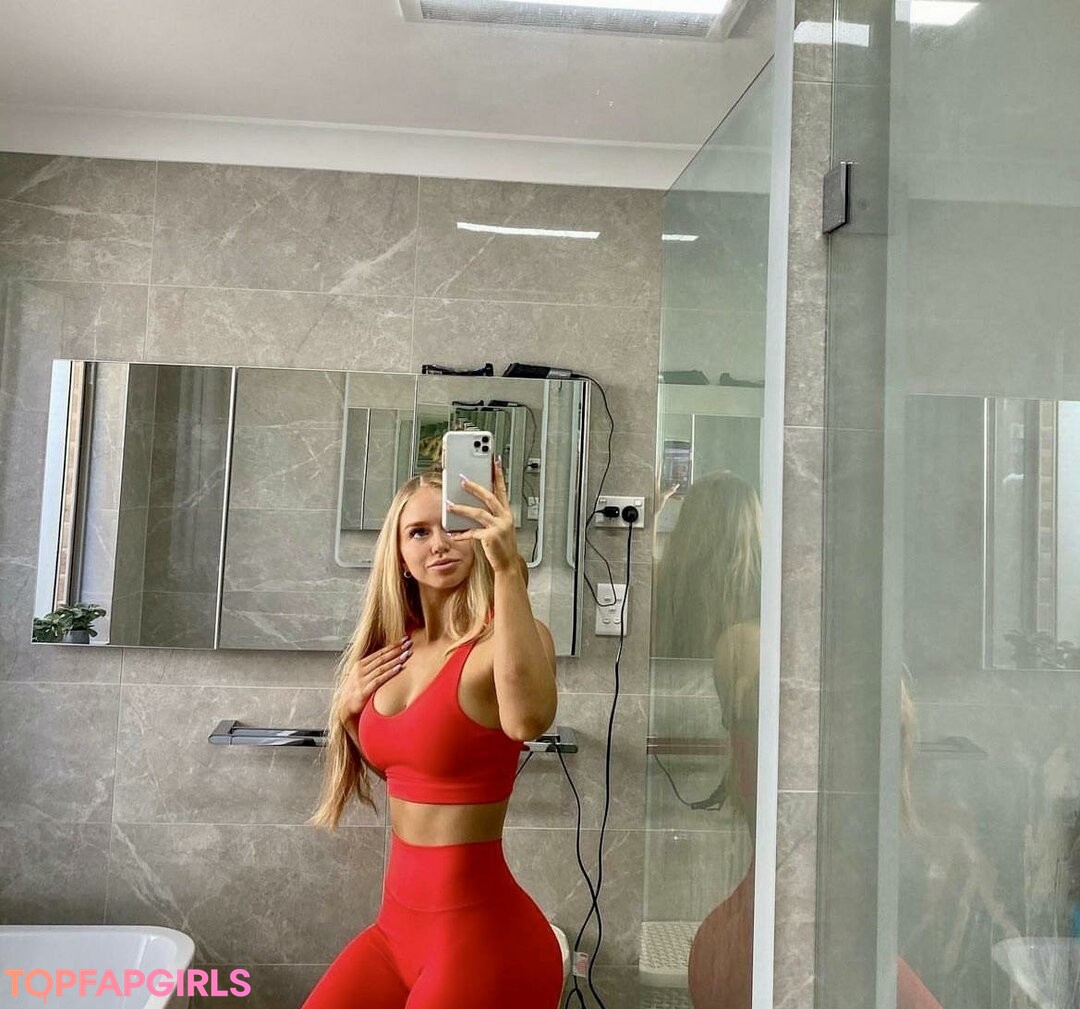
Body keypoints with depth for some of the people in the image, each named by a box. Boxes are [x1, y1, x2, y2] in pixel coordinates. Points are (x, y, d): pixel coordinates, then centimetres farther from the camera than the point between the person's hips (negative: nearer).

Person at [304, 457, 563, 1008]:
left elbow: (528, 718, -41)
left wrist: (509, 570, -45)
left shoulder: (504, 637, -18)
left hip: (480, 936, -6)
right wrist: (346, 708, -1)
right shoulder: (391, 648, 4)